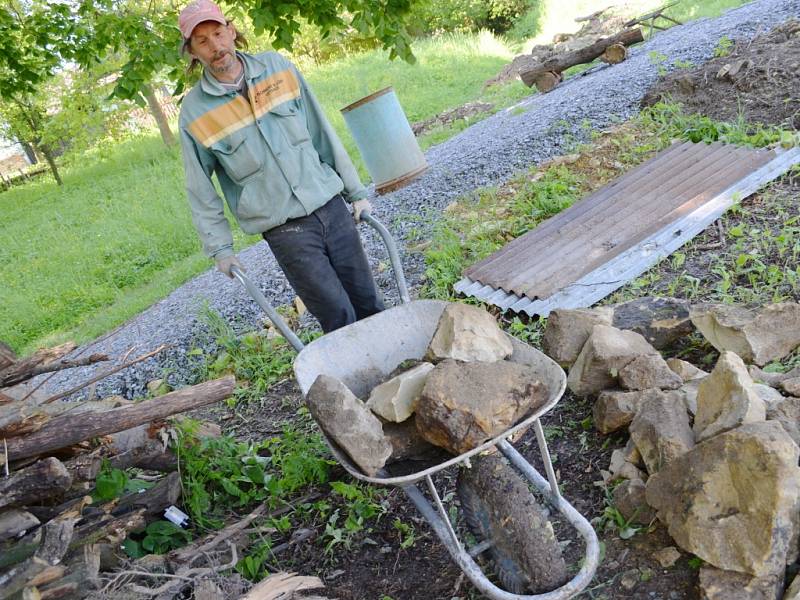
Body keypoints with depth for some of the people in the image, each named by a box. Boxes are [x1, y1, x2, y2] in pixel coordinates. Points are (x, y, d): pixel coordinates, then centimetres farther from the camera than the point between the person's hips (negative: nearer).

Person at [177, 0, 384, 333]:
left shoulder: (278, 67, 3)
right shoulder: (194, 111, -4)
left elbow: (322, 131, 7)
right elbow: (200, 188, 3)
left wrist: (356, 191, 7)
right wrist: (220, 247, 0)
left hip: (331, 206, 3)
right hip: (285, 230, -3)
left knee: (368, 301, 9)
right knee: (339, 318, -4)